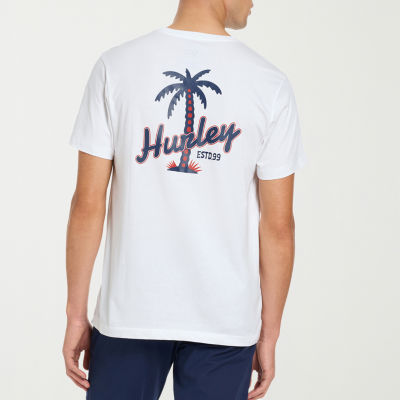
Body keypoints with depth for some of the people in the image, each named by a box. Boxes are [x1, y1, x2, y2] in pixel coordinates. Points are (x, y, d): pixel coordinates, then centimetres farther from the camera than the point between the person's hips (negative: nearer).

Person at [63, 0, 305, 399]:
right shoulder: (270, 85, -6)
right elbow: (278, 224, -4)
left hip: (130, 311, 0)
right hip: (225, 321, 0)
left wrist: (76, 314, 3)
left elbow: (88, 204, -6)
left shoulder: (115, 67, -6)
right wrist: (269, 333, 6)